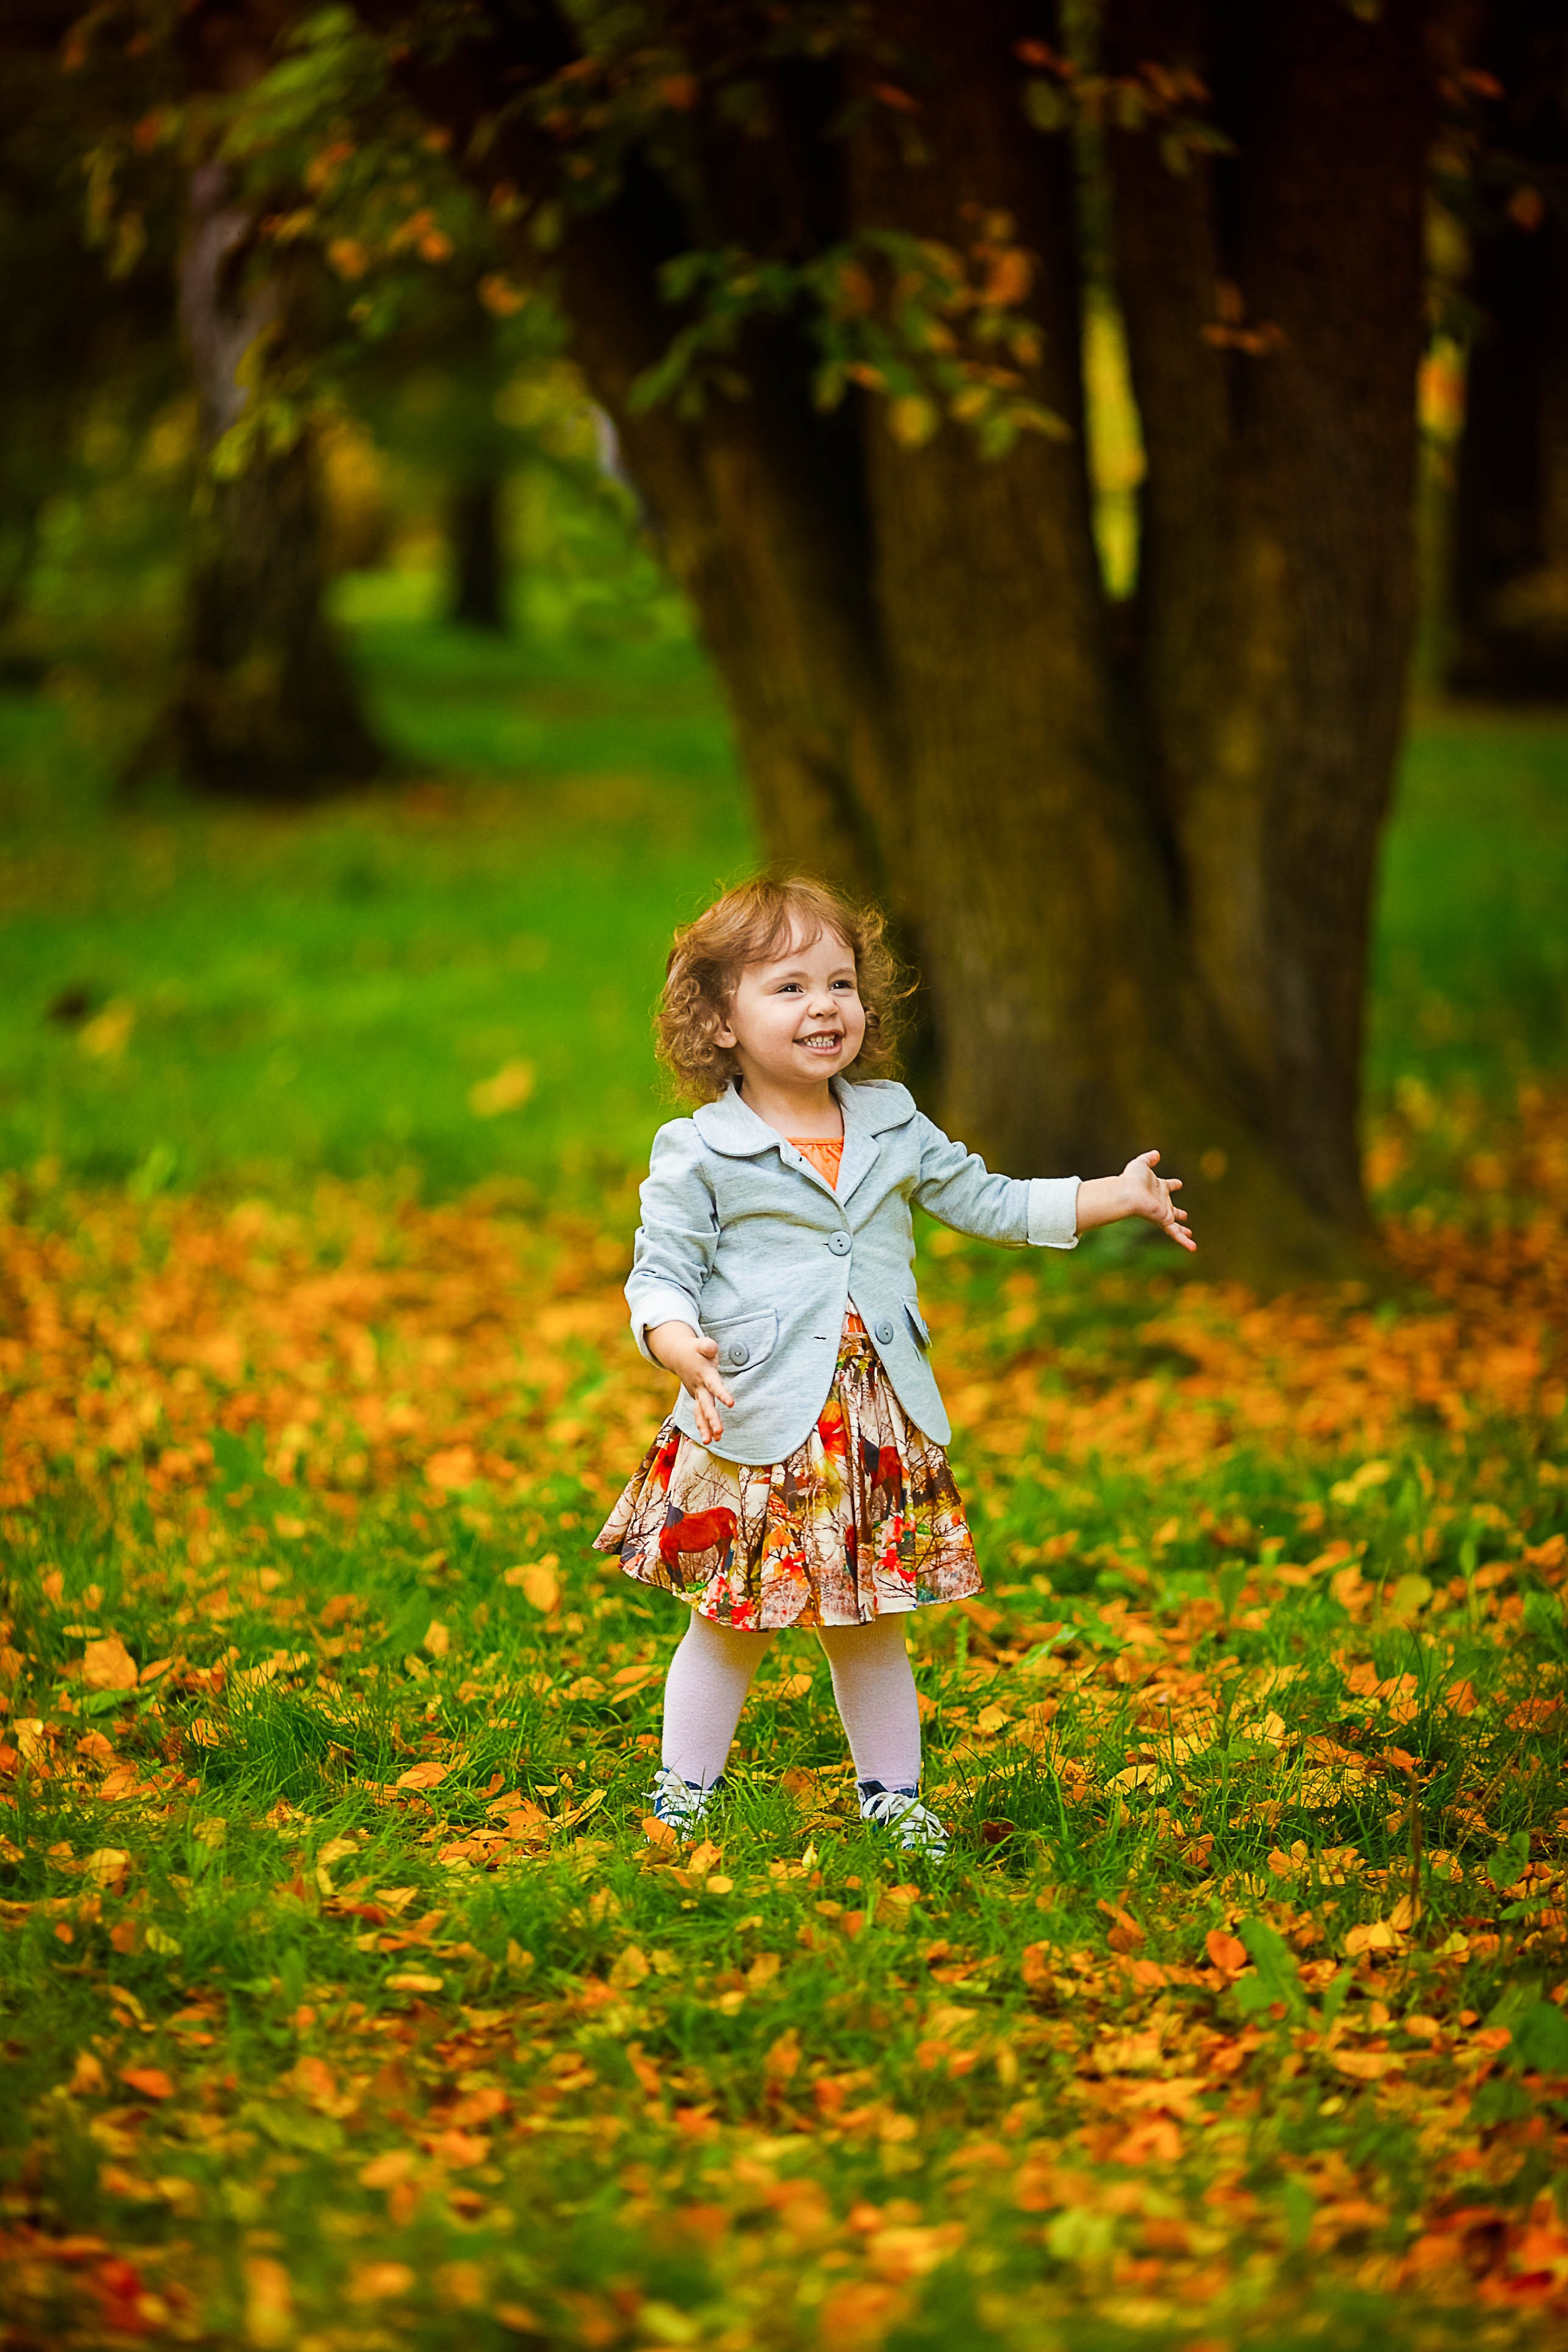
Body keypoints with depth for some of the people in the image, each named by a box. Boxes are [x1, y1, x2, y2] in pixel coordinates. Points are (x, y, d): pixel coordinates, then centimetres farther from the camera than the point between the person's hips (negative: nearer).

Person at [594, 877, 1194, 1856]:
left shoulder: (893, 1126, 8)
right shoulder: (698, 1156, -7)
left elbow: (988, 1201, 17)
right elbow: (660, 1277, -8)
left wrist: (1117, 1194, 14)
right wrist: (683, 1349, -29)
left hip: (880, 1428, 4)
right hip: (756, 1431, -4)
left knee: (872, 1623, 13)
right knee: (736, 1621, 4)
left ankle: (893, 1794, 26)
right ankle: (686, 1793, 20)